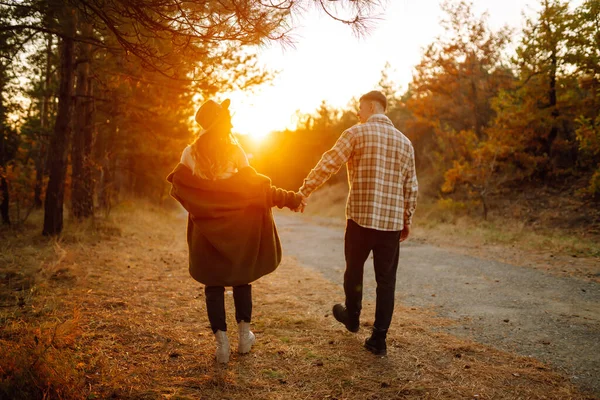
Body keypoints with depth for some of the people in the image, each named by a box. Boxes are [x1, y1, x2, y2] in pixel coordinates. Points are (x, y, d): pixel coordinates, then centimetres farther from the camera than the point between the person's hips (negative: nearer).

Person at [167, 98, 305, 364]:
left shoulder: (191, 152, -1)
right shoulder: (234, 149, -7)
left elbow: (178, 185, -10)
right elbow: (253, 184, -15)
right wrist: (285, 198, -12)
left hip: (207, 227, 1)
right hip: (237, 225, -1)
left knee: (213, 283, 8)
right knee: (241, 278, 16)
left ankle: (221, 342, 5)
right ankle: (244, 334, 19)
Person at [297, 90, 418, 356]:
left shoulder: (356, 133, -4)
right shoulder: (404, 142, 10)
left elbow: (327, 166, -11)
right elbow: (411, 187, 12)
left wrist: (303, 192, -5)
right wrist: (407, 220, 21)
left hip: (360, 217, -3)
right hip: (392, 222, 3)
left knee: (354, 269, 20)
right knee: (386, 280, 8)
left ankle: (352, 317, 38)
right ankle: (379, 339, 10)